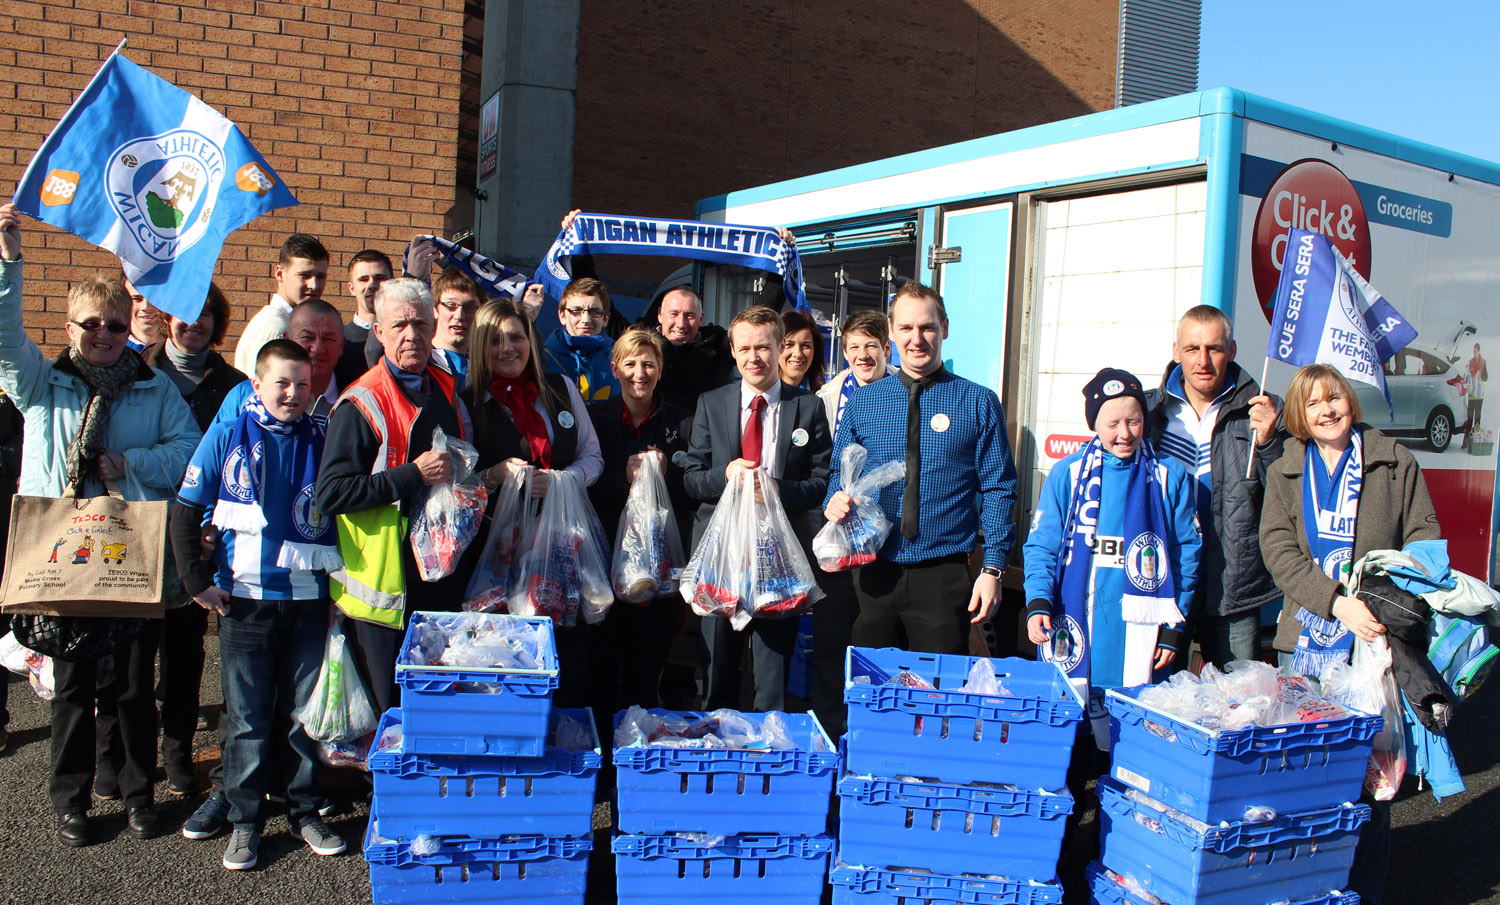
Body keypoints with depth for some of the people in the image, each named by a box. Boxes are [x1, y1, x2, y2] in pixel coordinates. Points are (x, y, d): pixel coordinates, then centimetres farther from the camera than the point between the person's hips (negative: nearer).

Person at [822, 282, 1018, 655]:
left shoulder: (979, 403, 0)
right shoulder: (861, 402, 8)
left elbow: (998, 490, -1)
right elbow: (839, 472, 14)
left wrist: (992, 569, -8)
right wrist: (835, 500, -9)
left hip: (943, 576, -2)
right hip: (874, 572, 2)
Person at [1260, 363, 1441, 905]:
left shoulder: (1395, 463, 8)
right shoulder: (1285, 473, 10)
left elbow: (1423, 536, 5)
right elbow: (1278, 550, -2)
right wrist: (1337, 602, -18)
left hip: (1376, 639, -1)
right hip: (1306, 637, 1)